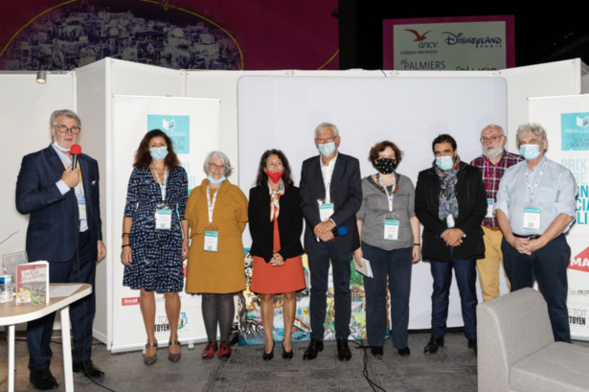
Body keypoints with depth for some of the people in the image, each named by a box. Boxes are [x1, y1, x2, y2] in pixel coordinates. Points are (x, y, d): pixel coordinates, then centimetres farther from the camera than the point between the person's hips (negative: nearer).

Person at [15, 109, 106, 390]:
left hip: (84, 248, 5)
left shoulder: (89, 164, 13)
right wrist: (62, 185, -18)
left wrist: (98, 238, 15)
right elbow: (23, 203, -15)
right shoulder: (34, 161, -4)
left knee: (85, 305, 13)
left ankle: (82, 359, 29)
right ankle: (39, 368, 21)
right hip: (50, 248, -5)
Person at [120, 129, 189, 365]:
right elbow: (129, 209, 3)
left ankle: (173, 339, 20)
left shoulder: (179, 173, 9)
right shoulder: (139, 173, 5)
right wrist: (126, 242, -3)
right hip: (143, 236, 0)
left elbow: (184, 208, 11)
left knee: (171, 290, 0)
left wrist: (186, 239, 6)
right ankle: (151, 342, 19)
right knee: (146, 289, 3)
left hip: (171, 236, 1)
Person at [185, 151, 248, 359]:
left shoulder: (235, 192, 7)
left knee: (225, 294, 0)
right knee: (208, 295, 4)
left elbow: (242, 220, 10)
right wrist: (202, 235, 9)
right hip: (202, 251, 2)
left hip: (227, 250, -2)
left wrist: (226, 236, 6)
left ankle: (225, 342, 10)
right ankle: (211, 342, 14)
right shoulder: (196, 193, 13)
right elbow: (189, 219, 19)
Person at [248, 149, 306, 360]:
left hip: (289, 254, 0)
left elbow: (297, 226, -1)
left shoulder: (293, 193, 3)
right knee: (266, 297, 5)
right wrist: (269, 255, -9)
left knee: (289, 295, 6)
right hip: (263, 255, 0)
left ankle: (287, 340, 20)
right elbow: (254, 226, -1)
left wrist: (283, 253, -11)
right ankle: (268, 341, 18)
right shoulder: (256, 193, 4)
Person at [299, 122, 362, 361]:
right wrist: (317, 226, -11)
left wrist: (332, 222, -15)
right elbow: (304, 200, 3)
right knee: (317, 289, 8)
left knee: (342, 288, 7)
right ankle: (316, 339, 19)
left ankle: (342, 339, 18)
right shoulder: (308, 166, 10)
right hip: (315, 236, 2)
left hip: (341, 236, -1)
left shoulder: (351, 164, 3)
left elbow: (356, 198, -6)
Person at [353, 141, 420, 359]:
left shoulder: (406, 184, 10)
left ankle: (400, 341, 19)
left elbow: (413, 216, 12)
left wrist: (416, 243, 7)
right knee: (375, 295, 5)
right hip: (373, 248, -1)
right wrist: (357, 247, 0)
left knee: (401, 295, 3)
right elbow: (358, 218, 5)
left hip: (402, 248, 2)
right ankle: (376, 342, 19)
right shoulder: (365, 184, 4)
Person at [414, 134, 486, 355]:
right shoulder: (425, 177, 8)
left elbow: (480, 207, 0)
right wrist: (442, 232, -9)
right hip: (437, 243, 1)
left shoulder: (472, 174, 5)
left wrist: (460, 231, -12)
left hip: (465, 241, -1)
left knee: (468, 292, 6)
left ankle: (473, 337, 20)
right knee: (439, 291, 11)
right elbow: (420, 210, 1)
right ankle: (437, 337, 23)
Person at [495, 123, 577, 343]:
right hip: (515, 245, 3)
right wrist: (511, 239, -8)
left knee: (555, 302, 0)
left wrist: (539, 242, -16)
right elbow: (501, 208, 7)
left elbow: (566, 214, -8)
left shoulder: (561, 174, 2)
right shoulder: (511, 174, 13)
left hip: (549, 245, -3)